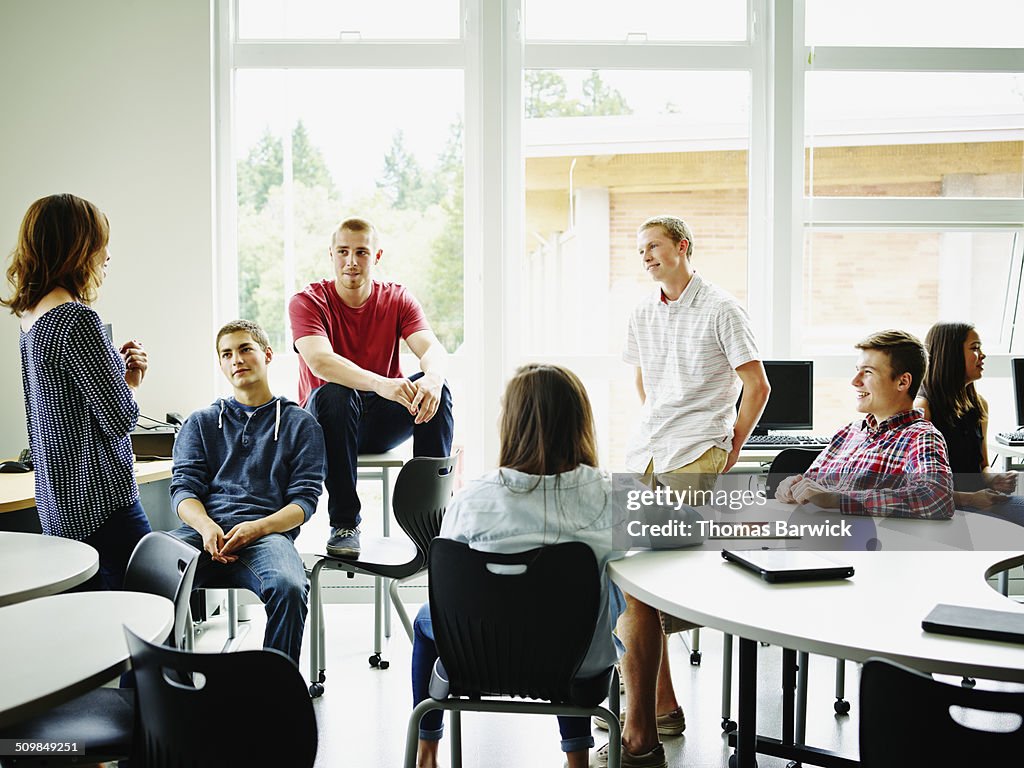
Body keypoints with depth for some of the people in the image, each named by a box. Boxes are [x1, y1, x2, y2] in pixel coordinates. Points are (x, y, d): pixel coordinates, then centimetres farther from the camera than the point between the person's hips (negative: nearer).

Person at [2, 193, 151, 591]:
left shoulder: (33, 318, 11)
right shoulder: (77, 320, -18)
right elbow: (120, 419, -17)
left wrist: (115, 364, 8)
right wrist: (128, 382, 3)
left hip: (58, 505, 10)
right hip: (100, 505, -10)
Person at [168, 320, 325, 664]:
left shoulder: (300, 424, 18)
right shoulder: (201, 423, 26)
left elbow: (304, 499, 8)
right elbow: (183, 488, 13)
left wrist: (256, 527, -12)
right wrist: (206, 526, -11)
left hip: (268, 531, -2)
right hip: (204, 529, 2)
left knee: (288, 587, -36)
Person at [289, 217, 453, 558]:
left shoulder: (397, 299, 1)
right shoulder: (307, 301, -9)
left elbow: (433, 349, -16)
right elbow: (319, 361, -29)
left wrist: (432, 378, -42)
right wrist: (381, 384, -46)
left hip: (382, 425, 3)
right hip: (324, 421, -2)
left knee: (436, 389, -24)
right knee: (334, 394, -35)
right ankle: (344, 524, -27)